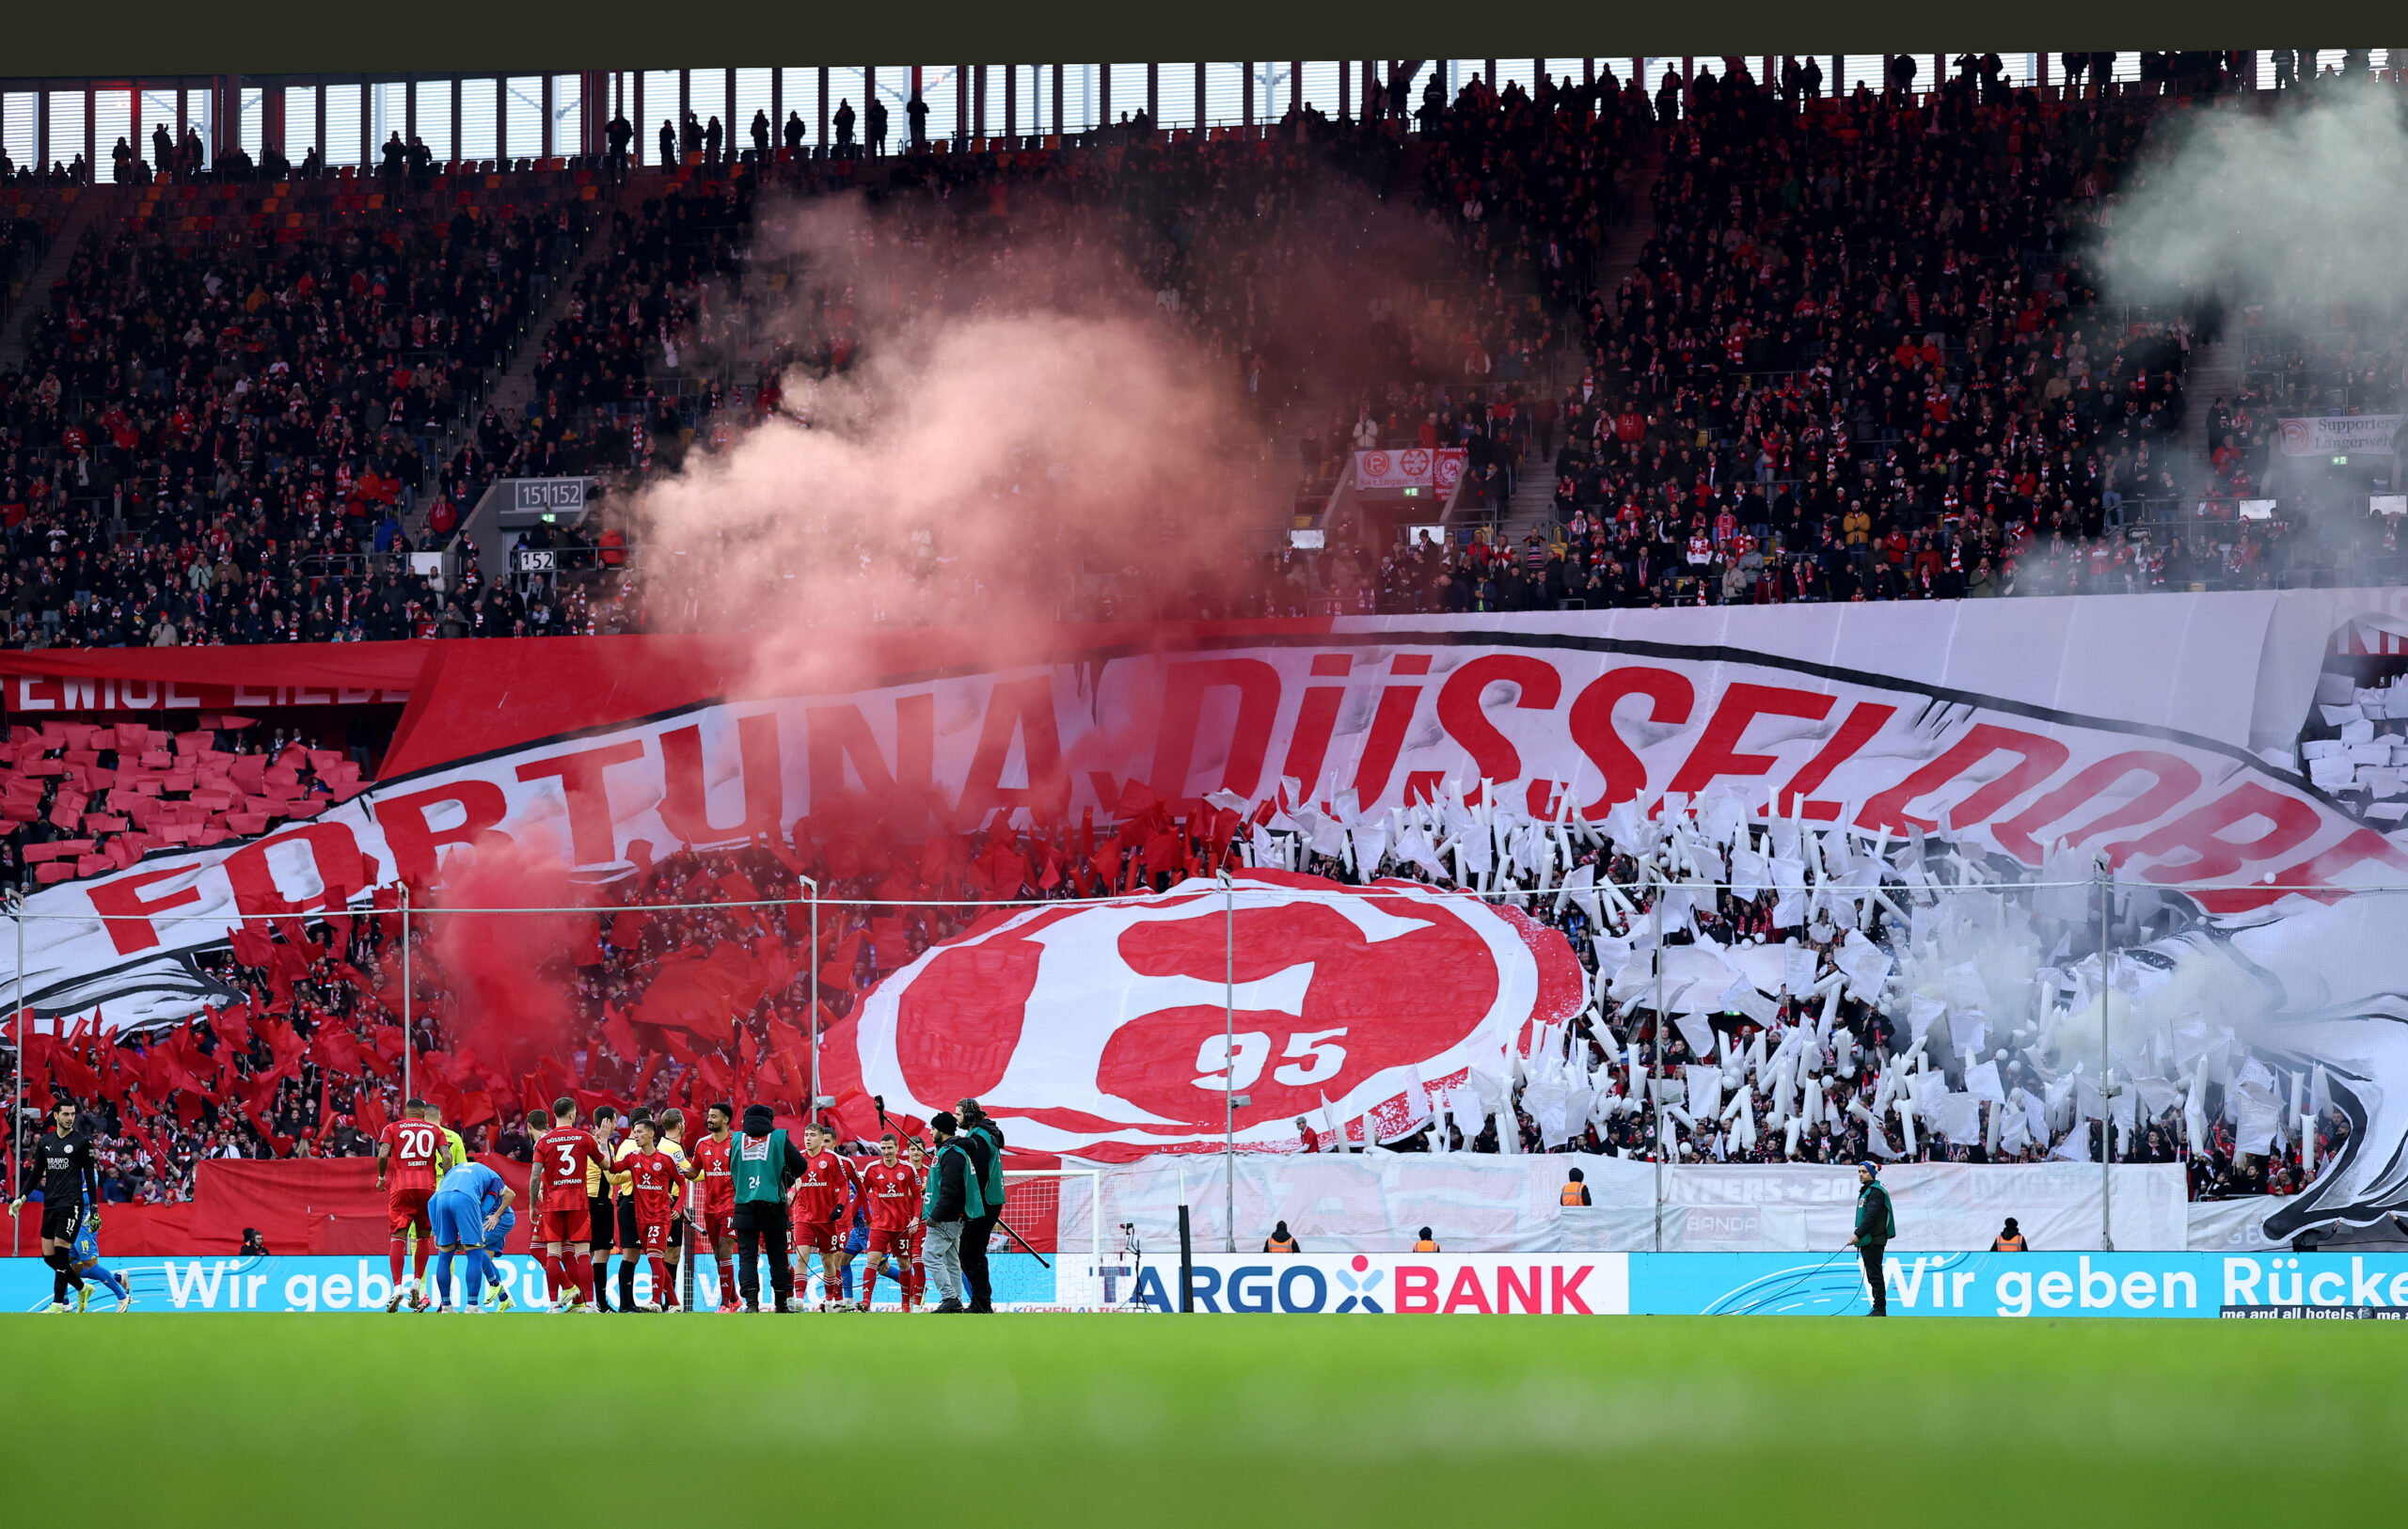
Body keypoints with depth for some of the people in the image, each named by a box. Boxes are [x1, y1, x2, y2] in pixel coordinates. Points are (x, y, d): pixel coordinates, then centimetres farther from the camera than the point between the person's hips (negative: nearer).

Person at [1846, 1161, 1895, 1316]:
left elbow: (1871, 1215, -21)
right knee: (1872, 1275, 11)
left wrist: (1858, 1235, -24)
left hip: (1874, 1240, -10)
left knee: (1875, 1275, -10)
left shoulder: (1876, 1191, -12)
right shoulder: (1865, 1191, 19)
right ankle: (1878, 1309, 14)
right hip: (1867, 1241, 10)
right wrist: (1859, 1236, 19)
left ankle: (1880, 1308, -10)